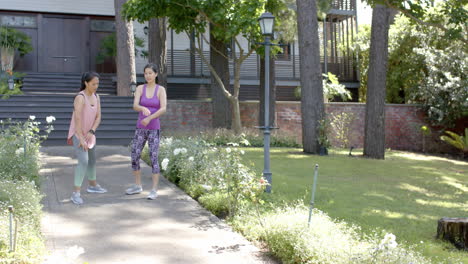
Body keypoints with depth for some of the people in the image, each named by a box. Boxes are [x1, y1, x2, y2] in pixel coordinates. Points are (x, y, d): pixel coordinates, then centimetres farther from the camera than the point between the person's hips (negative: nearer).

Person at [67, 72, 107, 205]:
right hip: (78, 134, -8)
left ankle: (92, 185, 41)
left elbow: (98, 117, -2)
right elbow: (77, 119, -31)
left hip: (88, 134, 8)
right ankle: (76, 194, -19)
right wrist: (81, 139, -33)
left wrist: (91, 132, -18)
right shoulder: (80, 97, -24)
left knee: (92, 159, 21)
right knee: (83, 161, -22)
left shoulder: (96, 97, 1)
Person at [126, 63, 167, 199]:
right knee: (134, 158, 5)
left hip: (154, 129, -3)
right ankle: (138, 186, 22)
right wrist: (143, 109, -38)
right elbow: (135, 106, -13)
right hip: (140, 128, 4)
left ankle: (154, 190, 1)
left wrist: (149, 118, -30)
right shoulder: (140, 88, 2)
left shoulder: (161, 89, -4)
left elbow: (163, 109, -16)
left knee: (153, 159, -7)